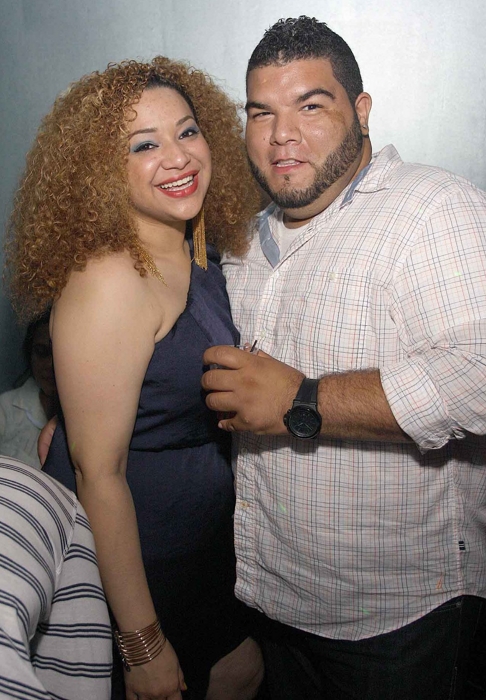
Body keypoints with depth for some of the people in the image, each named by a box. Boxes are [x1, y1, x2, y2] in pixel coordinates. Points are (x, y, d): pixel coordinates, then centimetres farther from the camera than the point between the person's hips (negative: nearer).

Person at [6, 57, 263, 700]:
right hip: (129, 554, -8)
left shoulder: (195, 249, -1)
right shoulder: (109, 280, -28)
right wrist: (143, 644, -20)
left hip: (204, 530, 8)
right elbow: (98, 471, -26)